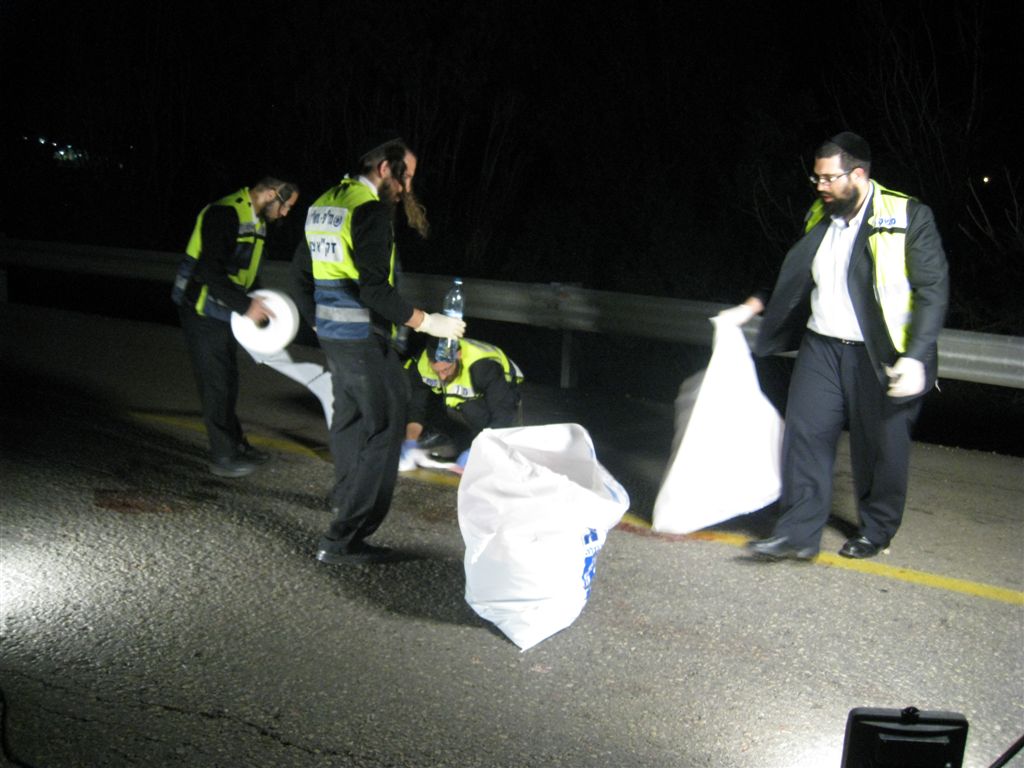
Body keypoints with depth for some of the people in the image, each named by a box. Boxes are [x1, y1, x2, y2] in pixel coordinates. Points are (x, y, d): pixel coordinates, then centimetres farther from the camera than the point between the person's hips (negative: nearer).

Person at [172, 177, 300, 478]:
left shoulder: (257, 219, 9)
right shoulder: (224, 214, -23)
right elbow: (209, 270, -31)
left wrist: (256, 302, 7)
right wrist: (245, 305, -30)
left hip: (223, 312, 9)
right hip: (202, 310, -9)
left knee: (227, 381, 16)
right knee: (216, 383, -3)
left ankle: (235, 444, 27)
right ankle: (223, 457, 6)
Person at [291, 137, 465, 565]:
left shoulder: (324, 204, 12)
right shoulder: (371, 210, -17)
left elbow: (300, 269, 19)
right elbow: (374, 288, -24)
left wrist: (317, 321, 29)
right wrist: (427, 322, -19)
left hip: (330, 332, 10)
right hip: (364, 337, -10)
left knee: (349, 415, 28)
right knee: (384, 428, -7)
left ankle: (344, 497, 50)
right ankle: (343, 539, -11)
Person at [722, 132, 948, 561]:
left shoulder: (910, 218, -10)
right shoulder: (819, 218, 9)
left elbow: (933, 291, -12)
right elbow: (793, 279, 23)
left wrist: (916, 357, -20)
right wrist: (752, 308, 18)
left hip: (881, 357, -5)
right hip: (821, 348, 5)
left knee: (879, 447, 7)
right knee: (805, 435, -1)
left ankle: (876, 532, 27)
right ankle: (798, 535, 5)